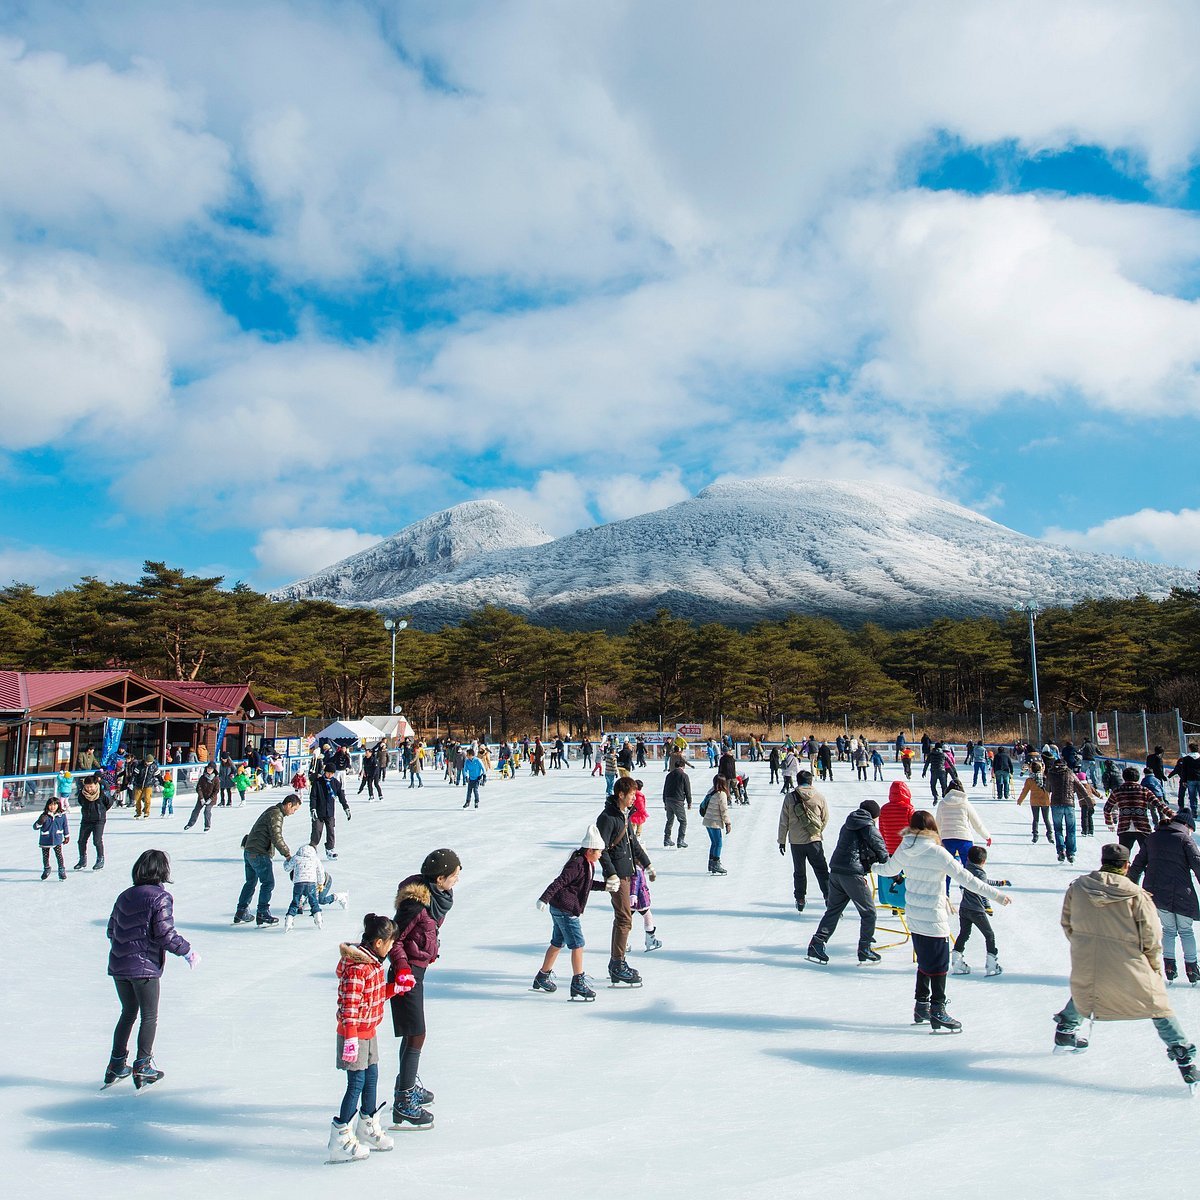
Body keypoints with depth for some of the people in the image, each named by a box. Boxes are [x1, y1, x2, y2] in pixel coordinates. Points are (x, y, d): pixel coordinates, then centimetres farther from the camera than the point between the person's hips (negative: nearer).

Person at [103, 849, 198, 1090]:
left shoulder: (124, 896, 8)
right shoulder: (160, 897, -13)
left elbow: (112, 929, 15)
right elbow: (165, 933, -19)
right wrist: (187, 951, -7)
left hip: (118, 966, 6)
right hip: (145, 967, -6)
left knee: (128, 1013, 21)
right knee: (149, 1016, 8)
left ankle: (117, 1065, 24)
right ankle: (143, 1066, 8)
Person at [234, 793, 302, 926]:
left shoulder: (272, 811, 16)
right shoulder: (276, 815, -16)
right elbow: (276, 838, -22)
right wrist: (287, 854, -17)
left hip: (249, 851, 10)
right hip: (259, 854, -10)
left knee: (251, 882, 19)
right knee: (268, 883, -4)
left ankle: (241, 913, 25)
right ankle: (262, 914, -1)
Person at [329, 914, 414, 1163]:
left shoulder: (374, 962, 7)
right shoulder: (357, 967, -24)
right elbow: (349, 1006, -26)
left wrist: (396, 987, 9)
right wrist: (351, 1039, -27)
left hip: (369, 1032, 10)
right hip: (354, 1033, -10)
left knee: (371, 1078, 18)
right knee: (356, 1083, -4)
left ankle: (368, 1128, 33)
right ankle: (340, 1138, 6)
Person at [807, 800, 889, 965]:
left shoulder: (848, 826, 20)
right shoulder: (869, 828, -3)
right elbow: (881, 850, 3)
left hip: (835, 871, 7)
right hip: (853, 874, -7)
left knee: (833, 910, 13)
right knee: (868, 912, 7)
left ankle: (817, 944, 4)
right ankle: (865, 950, 11)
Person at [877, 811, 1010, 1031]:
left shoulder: (904, 848, -1)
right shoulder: (937, 852, -19)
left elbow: (889, 869, 17)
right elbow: (965, 878, -19)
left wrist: (874, 866, 39)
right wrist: (995, 894, -14)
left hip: (913, 916, 7)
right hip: (934, 918, -7)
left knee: (924, 962, 19)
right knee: (939, 965, 4)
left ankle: (921, 1008, 27)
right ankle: (937, 1013, 9)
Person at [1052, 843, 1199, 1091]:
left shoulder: (1077, 887, -2)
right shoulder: (1136, 895, -12)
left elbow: (1067, 924, 8)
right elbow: (1151, 936, -6)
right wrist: (1155, 967, 10)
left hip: (1085, 966, 3)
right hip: (1129, 968, -3)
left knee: (1083, 993, 32)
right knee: (1158, 1007, 13)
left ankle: (1065, 1034, 43)